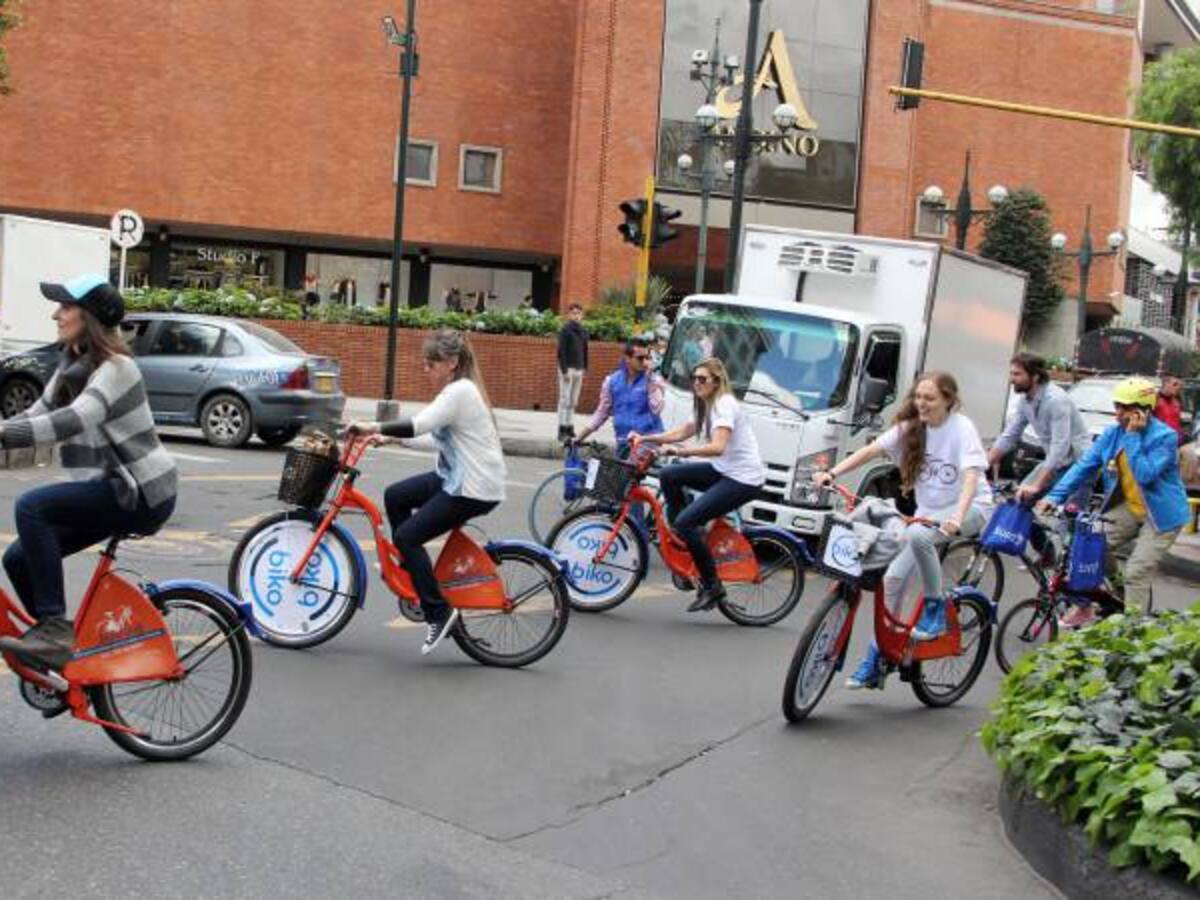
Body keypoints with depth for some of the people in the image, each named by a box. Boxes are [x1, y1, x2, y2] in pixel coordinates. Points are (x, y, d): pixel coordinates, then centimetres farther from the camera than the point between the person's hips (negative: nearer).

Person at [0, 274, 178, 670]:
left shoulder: (114, 367, -16)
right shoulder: (72, 365, 12)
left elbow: (75, 420, -33)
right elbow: (37, 416, 9)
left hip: (142, 493, -9)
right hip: (112, 489, 9)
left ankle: (55, 627, -22)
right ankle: (61, 651, 14)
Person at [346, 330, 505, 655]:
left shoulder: (460, 391, -17)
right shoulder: (459, 390, 14)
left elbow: (419, 425, -29)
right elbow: (437, 439, 18)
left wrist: (375, 427, -25)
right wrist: (392, 437, 13)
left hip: (475, 488, -10)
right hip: (457, 478, 10)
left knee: (407, 536, -12)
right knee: (395, 496, 13)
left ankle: (439, 613, -6)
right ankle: (411, 573, 21)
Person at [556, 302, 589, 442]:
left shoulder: (583, 332, 13)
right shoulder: (565, 330, -6)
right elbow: (561, 351, -11)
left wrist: (585, 368, 11)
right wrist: (564, 370, -16)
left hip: (579, 369, 6)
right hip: (568, 368, -6)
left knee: (574, 401, 7)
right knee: (565, 399, -5)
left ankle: (570, 428, 11)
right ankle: (562, 430, -3)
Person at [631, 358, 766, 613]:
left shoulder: (725, 404, -17)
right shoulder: (706, 405, 13)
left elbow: (717, 447, -30)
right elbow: (683, 432, 22)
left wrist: (680, 451, -34)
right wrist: (645, 438, 14)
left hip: (744, 479, -10)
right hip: (723, 471, 10)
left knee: (686, 522, -17)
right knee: (669, 475, 2)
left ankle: (712, 587, -7)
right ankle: (687, 538, 9)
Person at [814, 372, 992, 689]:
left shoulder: (961, 428, -15)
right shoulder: (911, 428, -1)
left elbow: (971, 475, -28)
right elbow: (872, 449, -10)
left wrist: (957, 518, -45)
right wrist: (831, 474, -24)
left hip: (970, 508, -6)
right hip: (928, 509, 6)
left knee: (917, 535, -35)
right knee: (894, 577, -6)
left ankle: (935, 608, -15)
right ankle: (878, 656, 4)